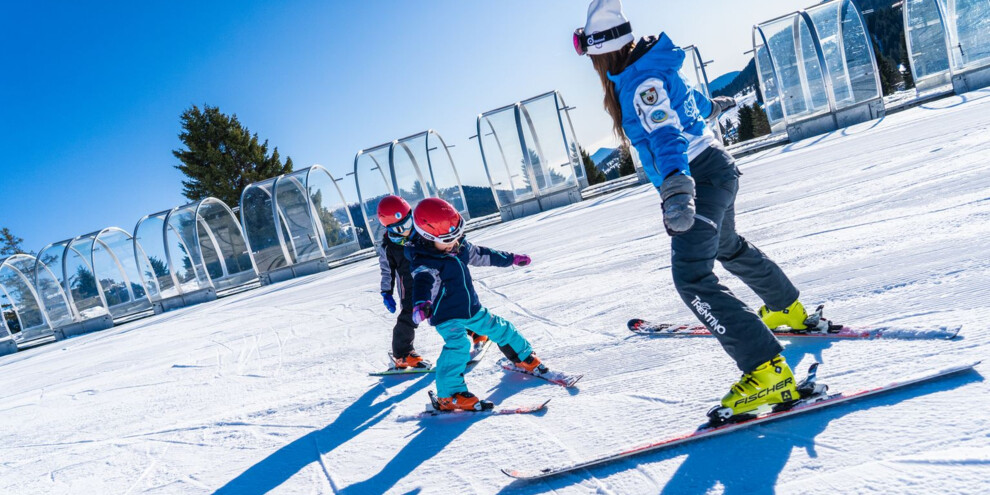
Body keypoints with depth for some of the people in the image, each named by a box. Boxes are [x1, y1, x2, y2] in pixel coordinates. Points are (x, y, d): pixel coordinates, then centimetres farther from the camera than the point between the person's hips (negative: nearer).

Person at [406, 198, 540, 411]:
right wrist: (421, 303, -66)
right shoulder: (424, 262, -24)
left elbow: (481, 255, 16)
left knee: (499, 329, 18)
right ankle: (449, 395, -20)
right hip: (446, 316, -7)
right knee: (458, 345, -28)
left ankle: (525, 358, 42)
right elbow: (424, 281, -43)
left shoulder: (460, 246, -1)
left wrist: (511, 259, 25)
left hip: (472, 308, 8)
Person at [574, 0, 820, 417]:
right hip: (712, 169, 11)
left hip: (699, 176, -11)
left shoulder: (641, 82, -22)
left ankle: (767, 370, -22)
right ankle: (788, 310, 52)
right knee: (728, 248, 30)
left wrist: (676, 188, -57)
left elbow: (667, 135, -40)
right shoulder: (647, 69, 7)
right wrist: (710, 107, 50)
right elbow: (687, 98, 26)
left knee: (692, 277, -19)